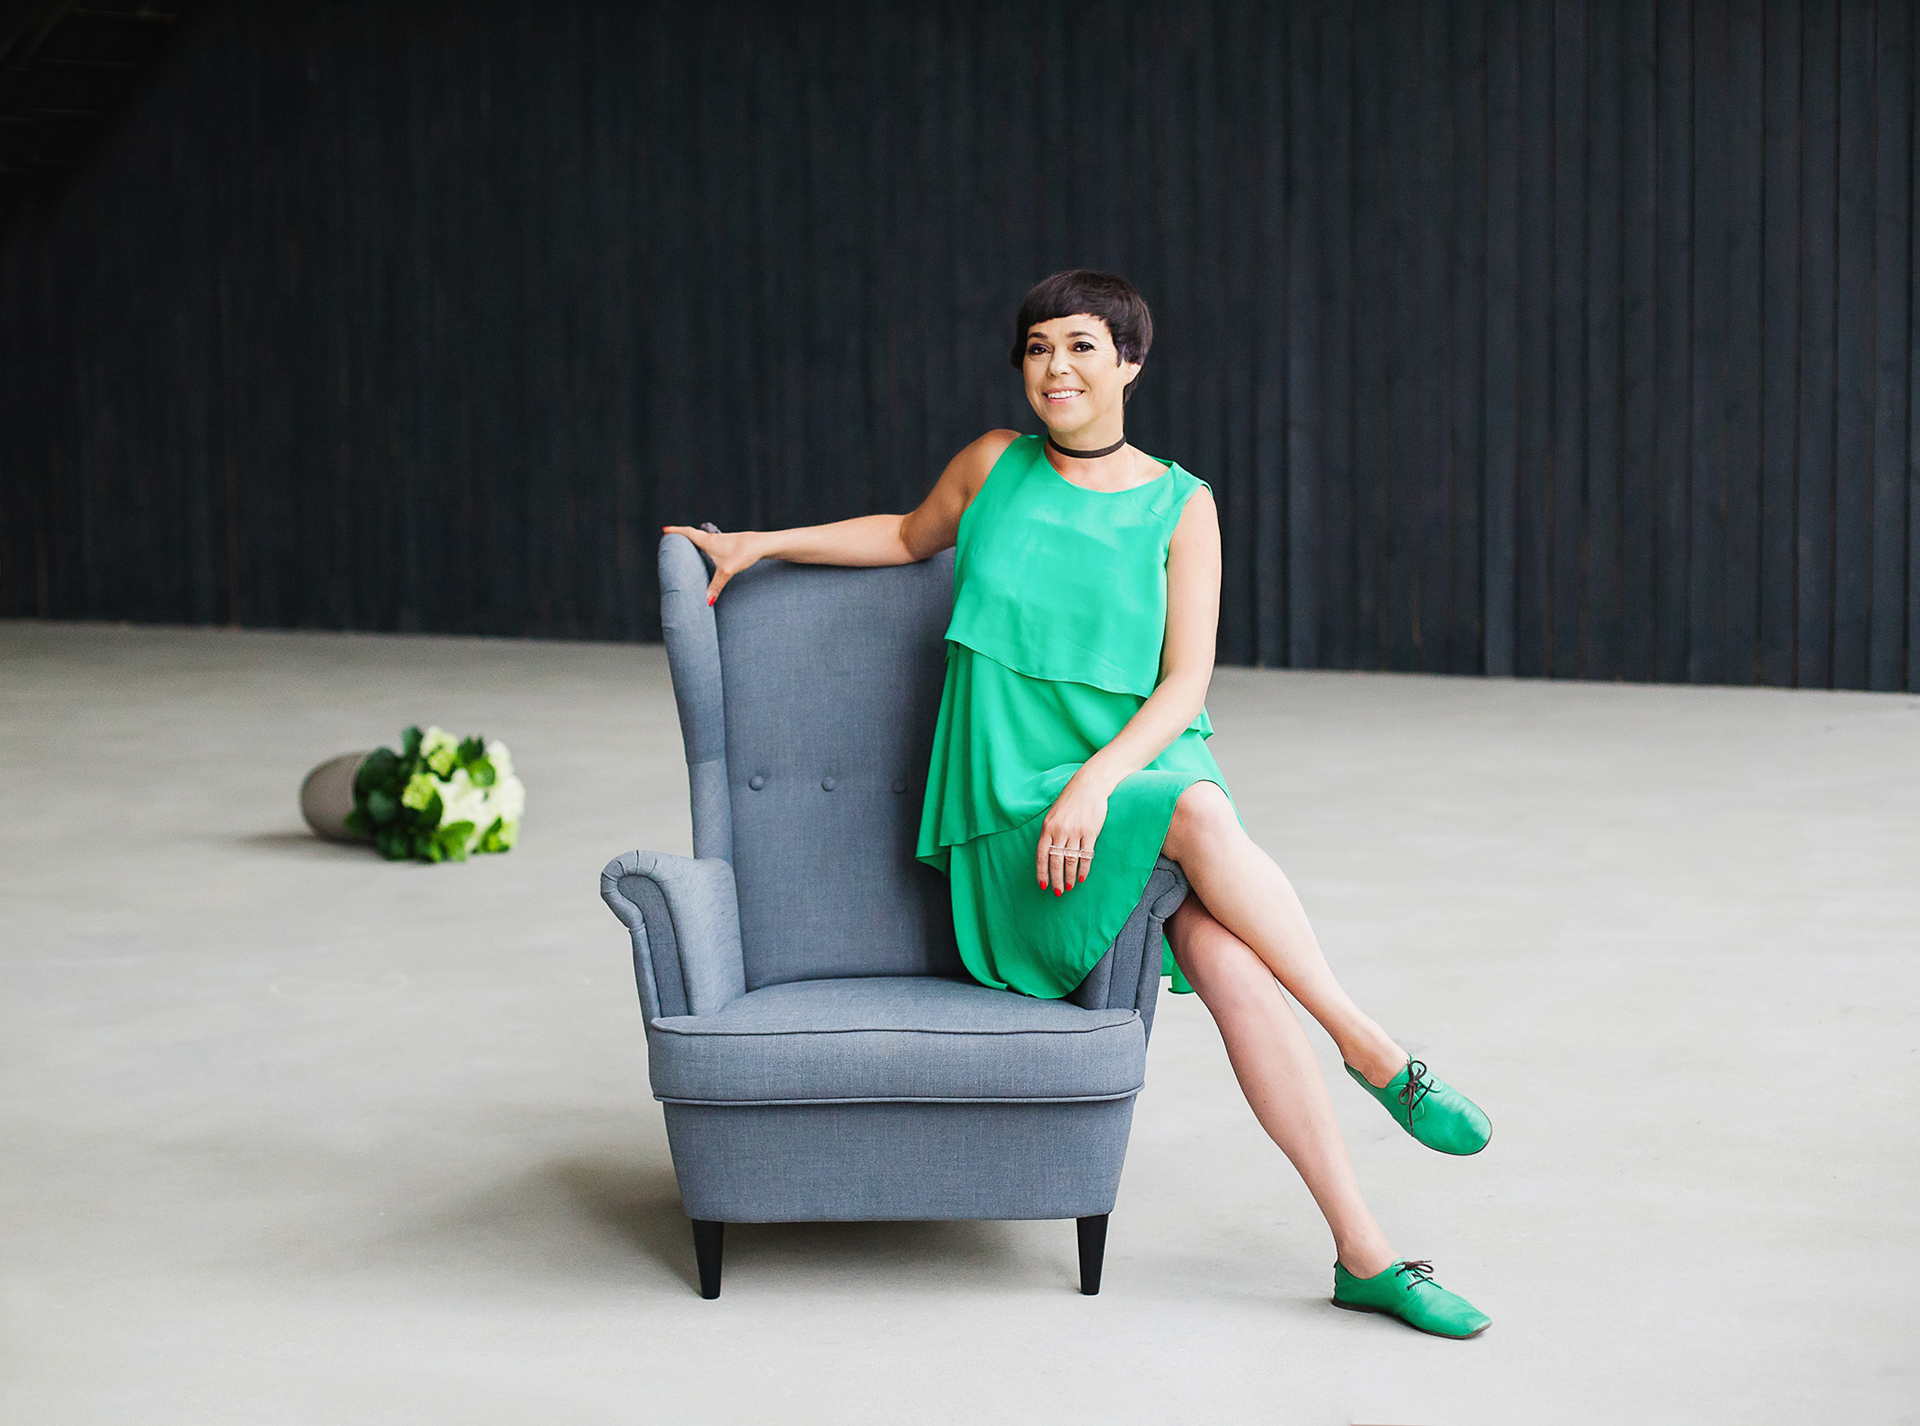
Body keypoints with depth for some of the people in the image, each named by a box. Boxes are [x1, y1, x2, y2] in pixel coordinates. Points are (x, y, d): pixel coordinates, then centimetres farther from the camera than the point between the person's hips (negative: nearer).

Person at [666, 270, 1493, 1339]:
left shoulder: (1181, 506, 4)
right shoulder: (995, 467, 9)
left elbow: (1185, 684, -2)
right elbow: (912, 536, 31)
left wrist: (1097, 780, -18)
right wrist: (765, 544, 26)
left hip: (1143, 770, 1)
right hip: (1017, 807, -1)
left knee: (1227, 955, -31)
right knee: (1200, 815, -35)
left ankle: (1365, 1257, -26)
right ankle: (1379, 1059, -25)